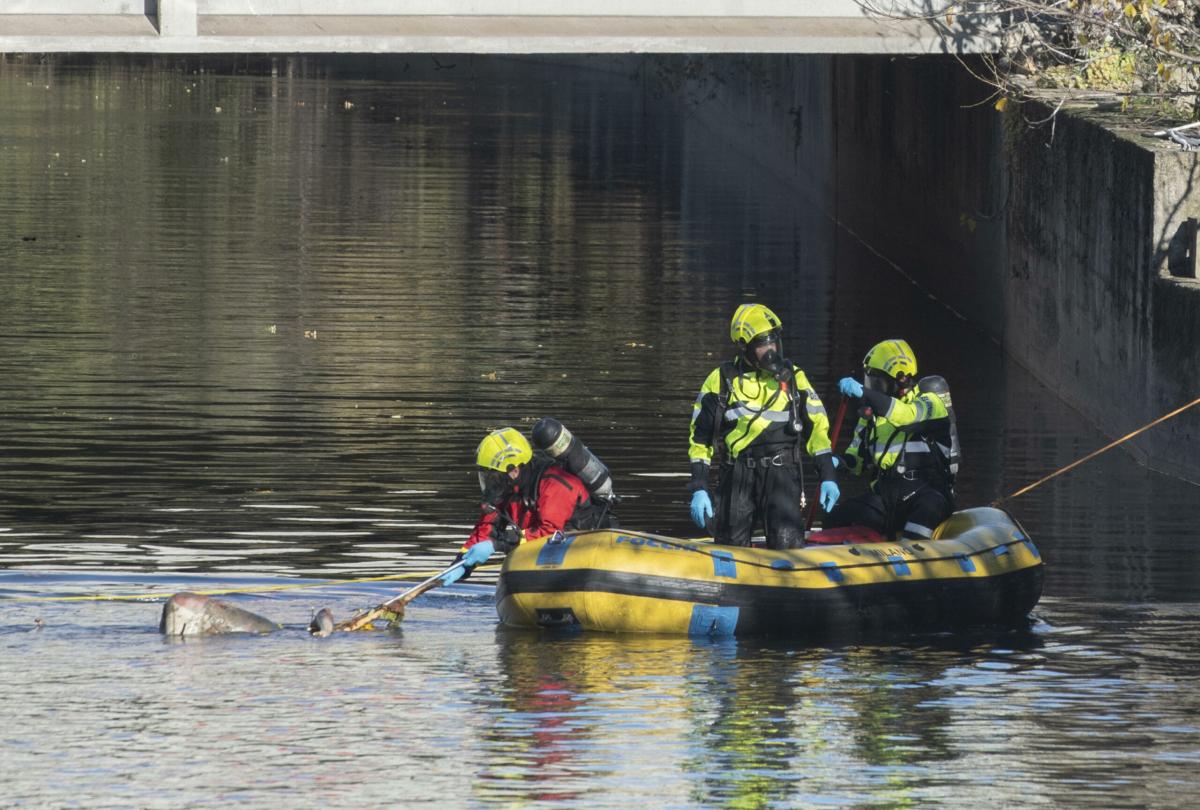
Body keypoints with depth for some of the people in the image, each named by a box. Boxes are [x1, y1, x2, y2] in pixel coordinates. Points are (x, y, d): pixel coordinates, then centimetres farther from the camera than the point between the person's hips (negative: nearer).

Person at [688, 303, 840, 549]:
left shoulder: (793, 379, 9)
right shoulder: (721, 381, 4)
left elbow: (817, 427, 14)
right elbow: (700, 439, 6)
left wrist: (827, 476, 6)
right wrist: (699, 489, -1)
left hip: (782, 474, 0)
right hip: (737, 475, 0)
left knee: (786, 544, -19)